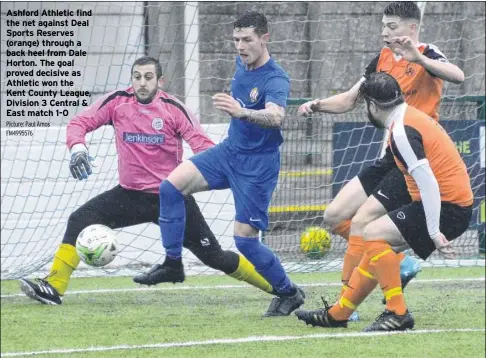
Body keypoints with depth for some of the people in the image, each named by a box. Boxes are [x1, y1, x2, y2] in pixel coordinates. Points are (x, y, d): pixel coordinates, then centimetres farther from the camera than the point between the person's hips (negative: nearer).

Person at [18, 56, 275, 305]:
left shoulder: (173, 108, -11)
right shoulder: (117, 102, -5)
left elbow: (201, 143, -13)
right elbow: (79, 123, -4)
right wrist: (77, 147, -26)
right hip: (131, 195, 3)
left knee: (213, 256, -3)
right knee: (80, 221, -15)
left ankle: (278, 286, 12)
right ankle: (54, 288, -11)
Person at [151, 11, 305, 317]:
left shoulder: (275, 79, -23)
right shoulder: (242, 65, 1)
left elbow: (276, 116, -44)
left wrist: (243, 112, -60)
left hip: (258, 164, -7)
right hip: (230, 151, 7)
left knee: (245, 238, -7)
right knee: (172, 185, -11)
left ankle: (289, 293, 15)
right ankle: (172, 264, -4)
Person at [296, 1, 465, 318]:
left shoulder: (427, 55, -11)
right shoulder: (383, 59, 11)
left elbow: (457, 76, -32)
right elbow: (349, 100, 16)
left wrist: (419, 58, -45)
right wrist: (317, 105, -2)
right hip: (392, 158, 9)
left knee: (361, 222, -16)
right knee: (335, 215, 4)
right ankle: (400, 261, 12)